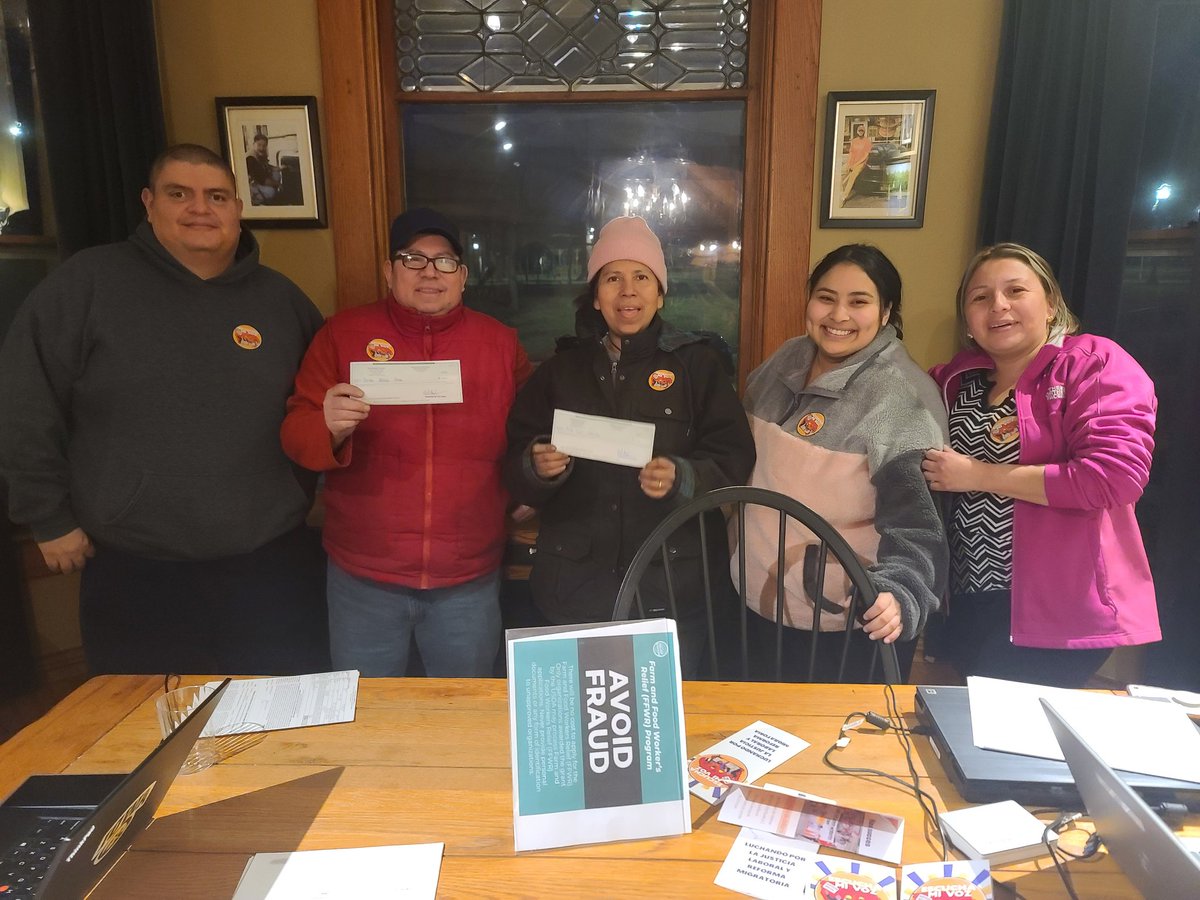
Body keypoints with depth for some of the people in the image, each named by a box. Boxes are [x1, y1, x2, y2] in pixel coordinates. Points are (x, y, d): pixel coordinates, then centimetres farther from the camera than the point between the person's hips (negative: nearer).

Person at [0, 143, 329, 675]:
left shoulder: (280, 298, 6)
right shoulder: (88, 282, -2)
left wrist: (298, 494, 8)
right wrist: (49, 517, 0)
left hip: (270, 562, 2)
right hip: (133, 571, -1)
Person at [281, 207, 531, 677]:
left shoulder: (500, 342, 3)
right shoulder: (342, 334, -1)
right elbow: (295, 433, -4)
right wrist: (329, 428, -25)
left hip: (470, 582, 1)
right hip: (363, 579, 0)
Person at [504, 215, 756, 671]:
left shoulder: (698, 363, 1)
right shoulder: (561, 368, 10)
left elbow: (733, 460, -4)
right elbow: (515, 468, 8)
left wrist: (682, 479, -22)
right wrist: (537, 467, -14)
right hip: (573, 584, 2)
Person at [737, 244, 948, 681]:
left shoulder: (901, 397, -18)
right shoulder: (787, 361, 1)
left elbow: (913, 518, -24)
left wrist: (899, 593, -38)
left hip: (847, 620, -6)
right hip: (760, 597, 6)